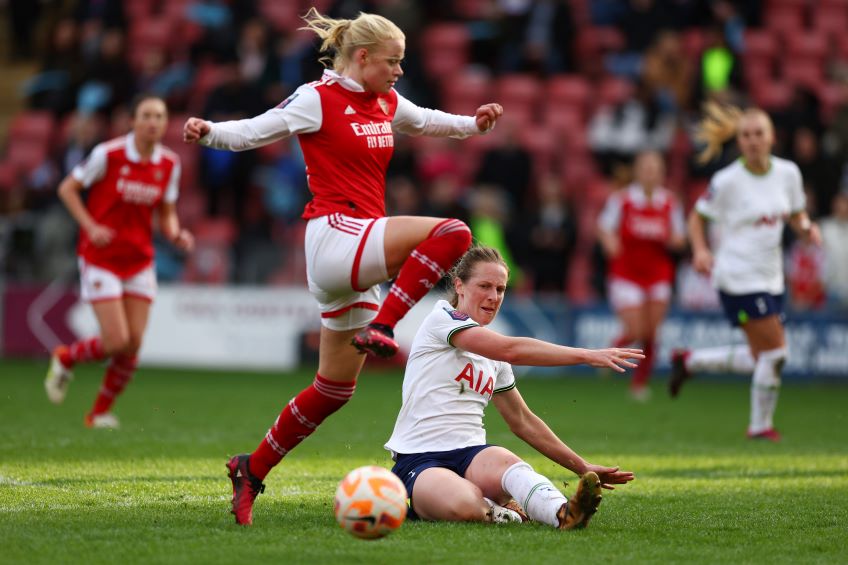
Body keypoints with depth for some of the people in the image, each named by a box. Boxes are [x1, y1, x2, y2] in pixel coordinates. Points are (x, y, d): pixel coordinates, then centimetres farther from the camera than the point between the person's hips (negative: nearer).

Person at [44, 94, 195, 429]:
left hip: (140, 260, 5)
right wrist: (91, 226, -16)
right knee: (117, 341, -12)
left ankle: (101, 412, 19)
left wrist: (177, 235, -11)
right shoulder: (108, 154, -13)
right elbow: (67, 189, -4)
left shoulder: (170, 164, 0)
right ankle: (65, 358, 19)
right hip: (101, 258, -5)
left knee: (133, 345, -1)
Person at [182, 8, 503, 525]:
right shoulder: (318, 99, -5)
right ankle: (379, 329, -24)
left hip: (359, 260, 8)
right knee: (451, 234, -26)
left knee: (335, 389, 10)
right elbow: (254, 132, -6)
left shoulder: (388, 105, 16)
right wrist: (209, 132, -23)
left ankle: (252, 470, 18)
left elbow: (426, 121, 36)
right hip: (334, 235, -8)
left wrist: (473, 124, 27)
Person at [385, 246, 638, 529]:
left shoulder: (494, 358, 22)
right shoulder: (441, 318, -2)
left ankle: (563, 513, -60)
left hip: (471, 455, 6)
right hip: (418, 460, -6)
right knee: (464, 505, -42)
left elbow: (522, 421, 29)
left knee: (505, 462, -35)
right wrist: (588, 355, -19)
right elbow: (512, 350, -16)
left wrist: (582, 467, 24)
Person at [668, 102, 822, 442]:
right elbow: (697, 217, -1)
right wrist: (700, 250, -18)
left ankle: (688, 361, 30)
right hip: (738, 276, -7)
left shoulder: (788, 173, 3)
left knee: (761, 360, 11)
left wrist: (807, 229, -7)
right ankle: (761, 425, 10)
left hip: (770, 276, 7)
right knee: (775, 352, -9)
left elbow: (796, 216, 16)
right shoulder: (727, 181, -12)